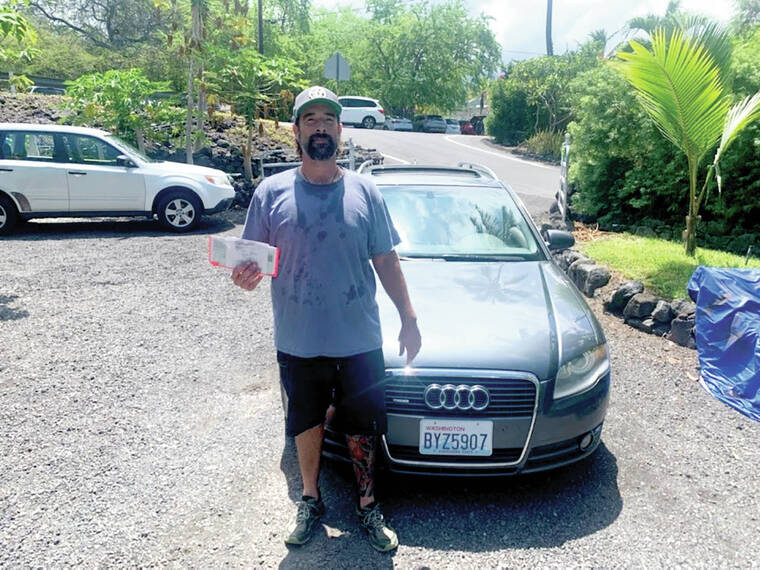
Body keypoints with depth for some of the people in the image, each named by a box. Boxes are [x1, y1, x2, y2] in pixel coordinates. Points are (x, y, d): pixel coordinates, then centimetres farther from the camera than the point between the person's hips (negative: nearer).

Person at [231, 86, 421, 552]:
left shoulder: (365, 191, 2)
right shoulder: (272, 191, -1)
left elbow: (386, 260, 5)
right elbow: (252, 259, 3)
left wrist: (409, 319, 2)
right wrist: (246, 277, -21)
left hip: (359, 339, 0)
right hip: (298, 341, 0)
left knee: (362, 427, 12)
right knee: (307, 423, 17)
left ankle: (369, 506, 34)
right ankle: (311, 500, 40)